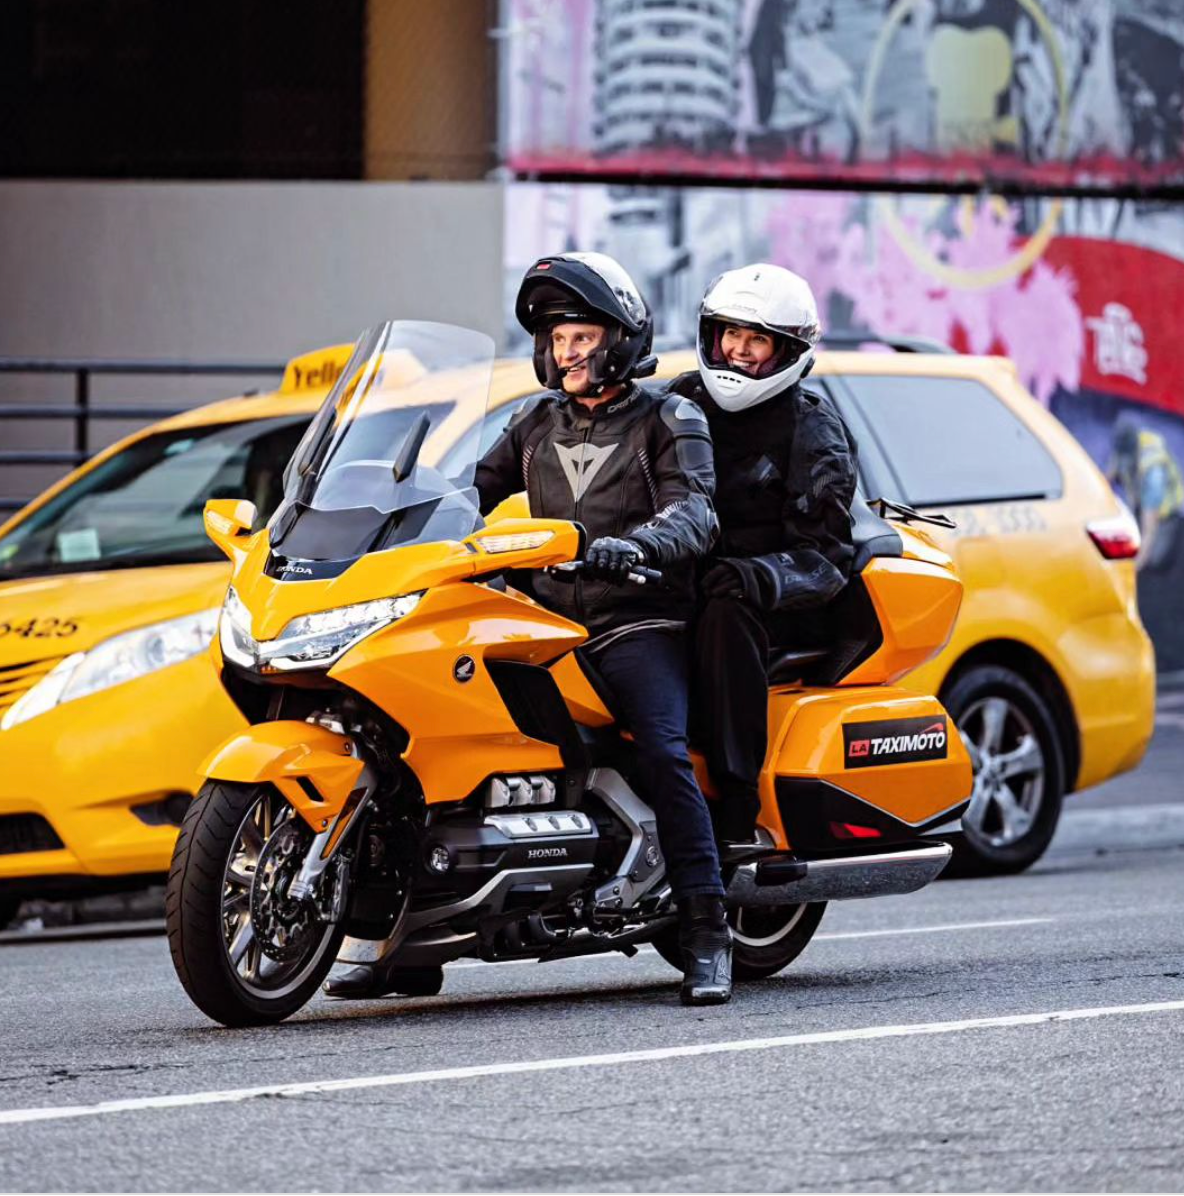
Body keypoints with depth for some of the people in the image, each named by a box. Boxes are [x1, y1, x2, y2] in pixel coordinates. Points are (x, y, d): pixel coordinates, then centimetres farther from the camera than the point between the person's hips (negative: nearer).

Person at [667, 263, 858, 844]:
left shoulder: (813, 430, -1)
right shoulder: (683, 401, 14)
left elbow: (823, 556, -10)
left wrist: (761, 577, -31)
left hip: (783, 605, -5)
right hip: (684, 583, 5)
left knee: (727, 615, -37)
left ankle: (737, 806, -40)